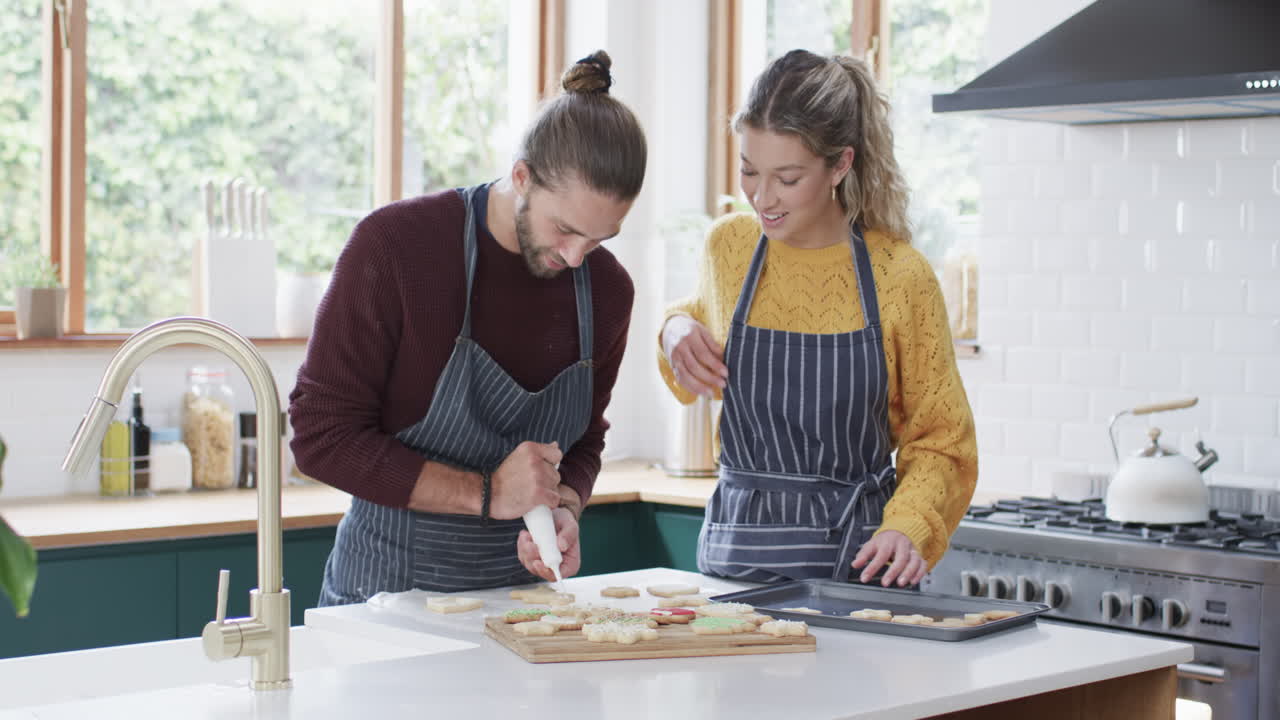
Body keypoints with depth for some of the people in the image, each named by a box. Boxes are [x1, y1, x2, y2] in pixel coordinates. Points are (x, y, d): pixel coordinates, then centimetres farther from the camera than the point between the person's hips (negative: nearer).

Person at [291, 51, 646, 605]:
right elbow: (321, 437, -12)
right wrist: (486, 493, -18)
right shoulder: (394, 244, -12)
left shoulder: (607, 290, 2)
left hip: (523, 594, 2)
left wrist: (565, 510, -6)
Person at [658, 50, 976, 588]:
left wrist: (907, 527, -16)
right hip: (736, 549, 3)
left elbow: (940, 442, 1)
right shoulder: (728, 246, 3)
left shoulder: (900, 277, -6)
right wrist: (677, 331, 4)